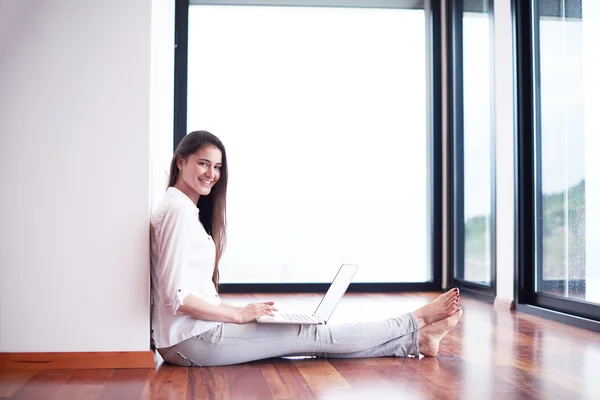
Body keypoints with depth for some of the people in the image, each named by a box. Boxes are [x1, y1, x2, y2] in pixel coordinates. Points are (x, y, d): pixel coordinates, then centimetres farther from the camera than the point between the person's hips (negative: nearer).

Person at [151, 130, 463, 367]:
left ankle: (415, 339, 6)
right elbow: (176, 297, -22)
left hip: (191, 334, 9)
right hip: (190, 340, -9)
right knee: (313, 335, -3)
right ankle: (415, 326, 7)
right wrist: (239, 314, -14)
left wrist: (237, 311, 6)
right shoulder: (179, 211, -16)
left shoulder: (185, 209, 15)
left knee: (311, 335, 3)